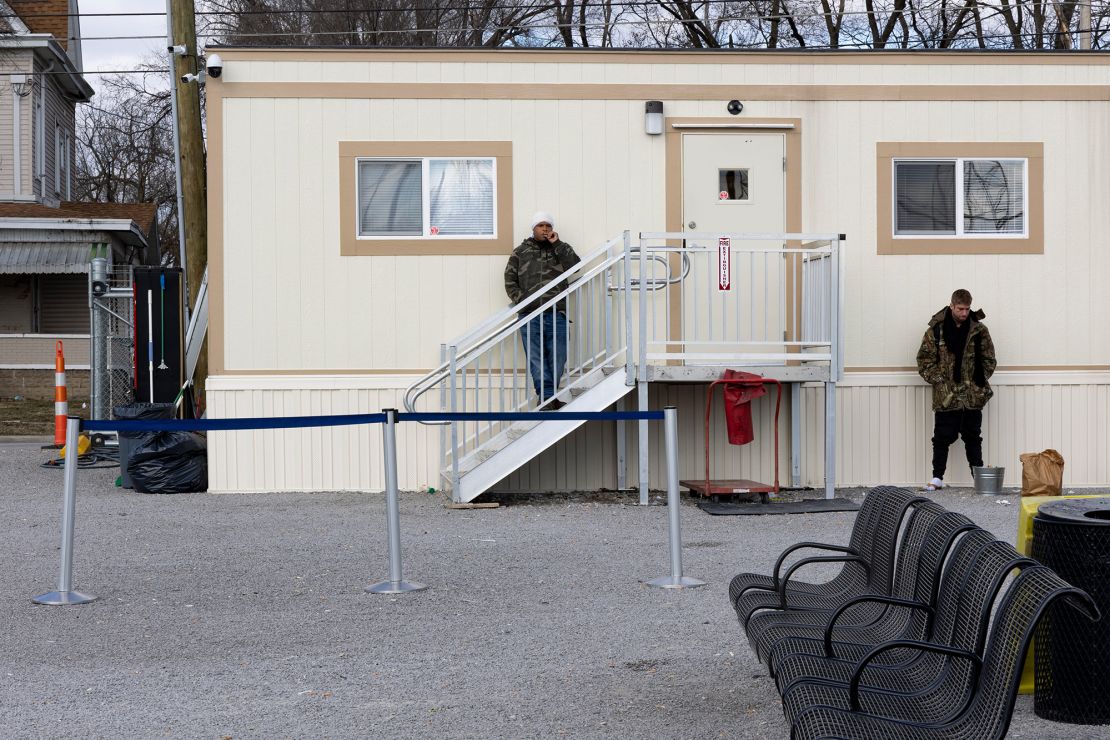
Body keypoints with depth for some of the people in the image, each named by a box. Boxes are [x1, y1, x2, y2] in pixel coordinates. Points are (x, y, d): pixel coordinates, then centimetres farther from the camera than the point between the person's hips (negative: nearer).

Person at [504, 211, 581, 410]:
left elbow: (575, 265, -4)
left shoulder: (559, 250, 15)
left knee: (558, 357, -1)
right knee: (536, 357, -9)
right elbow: (510, 280, 8)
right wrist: (521, 300, -6)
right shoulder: (520, 252, 13)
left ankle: (548, 398, 9)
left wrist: (557, 244, -4)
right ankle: (548, 397, -11)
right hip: (530, 315, 0)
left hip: (556, 314, 1)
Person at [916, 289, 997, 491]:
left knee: (973, 437, 9)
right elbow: (924, 359, 1)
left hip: (972, 396, 1)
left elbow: (989, 359, 9)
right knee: (942, 437, 3)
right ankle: (937, 478, 9)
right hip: (945, 396, -1)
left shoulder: (979, 330, 3)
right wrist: (938, 380, -7)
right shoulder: (936, 330, -2)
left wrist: (980, 381, -1)